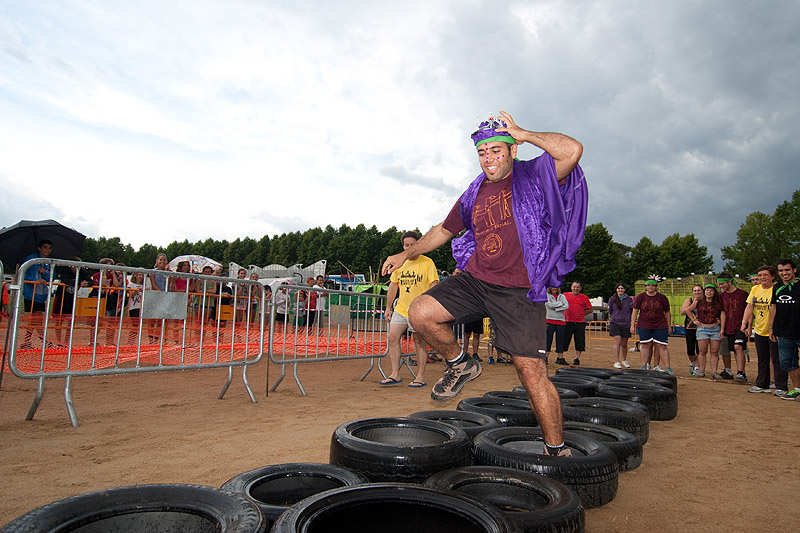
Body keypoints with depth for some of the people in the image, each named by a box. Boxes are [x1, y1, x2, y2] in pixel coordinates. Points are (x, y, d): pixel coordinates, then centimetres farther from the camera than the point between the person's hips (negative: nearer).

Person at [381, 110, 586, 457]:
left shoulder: (533, 178, 0)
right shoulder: (474, 194, 15)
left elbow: (572, 150, -20)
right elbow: (444, 229, 27)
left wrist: (522, 134, -9)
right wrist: (406, 254, 25)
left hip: (518, 289, -5)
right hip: (474, 279, 5)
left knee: (531, 371, -8)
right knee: (421, 314, -14)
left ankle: (557, 451, 12)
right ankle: (460, 364, 13)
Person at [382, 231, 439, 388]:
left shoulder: (427, 262, -3)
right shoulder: (399, 263, 12)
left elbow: (434, 285, -7)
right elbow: (393, 286, 18)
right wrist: (388, 307, 14)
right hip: (400, 309, 6)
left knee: (419, 342, -1)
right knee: (392, 338, -2)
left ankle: (420, 377, 9)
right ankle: (395, 374, 5)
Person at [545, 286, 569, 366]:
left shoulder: (562, 296, 14)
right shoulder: (546, 295, 6)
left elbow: (566, 306, -2)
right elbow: (550, 305, -12)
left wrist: (555, 308, -10)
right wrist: (560, 303, -4)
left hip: (561, 320, 3)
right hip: (550, 320, -3)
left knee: (560, 340, 3)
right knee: (548, 339, -6)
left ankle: (560, 358, 8)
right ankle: (545, 357, -3)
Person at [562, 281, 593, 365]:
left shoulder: (584, 298, 7)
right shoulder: (565, 295, 7)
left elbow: (590, 310, 12)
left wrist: (581, 313, 0)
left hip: (580, 323, 1)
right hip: (567, 322, 0)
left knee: (579, 341, 2)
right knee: (563, 340, 2)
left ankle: (577, 358, 12)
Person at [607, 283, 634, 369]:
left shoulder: (629, 299, 6)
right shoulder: (612, 299, 3)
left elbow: (632, 312, 14)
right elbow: (609, 311, 13)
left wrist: (631, 323, 13)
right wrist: (610, 321, 14)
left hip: (626, 324, 2)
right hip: (615, 323, -2)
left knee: (624, 344, 10)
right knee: (617, 341, -13)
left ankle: (624, 360, 31)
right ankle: (616, 362, -9)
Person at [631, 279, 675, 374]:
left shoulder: (662, 298, 2)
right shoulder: (640, 297, 2)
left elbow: (667, 313, 9)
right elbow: (635, 311, 4)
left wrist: (669, 327, 9)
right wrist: (632, 325, -1)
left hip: (660, 326, 0)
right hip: (644, 326, 0)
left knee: (662, 346, -1)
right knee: (645, 345, 2)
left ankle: (667, 368, 5)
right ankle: (644, 367, 10)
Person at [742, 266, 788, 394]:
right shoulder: (755, 289, 7)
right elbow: (749, 307, 7)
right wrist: (745, 323, -1)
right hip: (759, 330, 6)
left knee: (777, 359, 0)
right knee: (762, 359, 15)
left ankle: (781, 387, 9)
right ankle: (762, 385, 24)